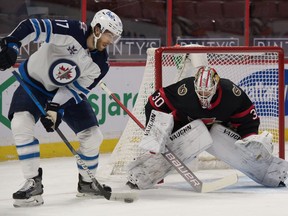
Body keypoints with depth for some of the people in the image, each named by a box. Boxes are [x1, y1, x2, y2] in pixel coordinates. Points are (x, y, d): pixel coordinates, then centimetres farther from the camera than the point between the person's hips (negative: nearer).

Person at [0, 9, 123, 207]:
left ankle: (87, 182, 20)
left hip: (67, 91, 4)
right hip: (34, 81, -4)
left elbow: (76, 89, -14)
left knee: (92, 135, -3)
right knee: (21, 124, -27)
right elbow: (32, 27, -32)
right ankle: (33, 184, -22)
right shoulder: (73, 31, -28)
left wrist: (56, 107, -29)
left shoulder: (100, 65, -13)